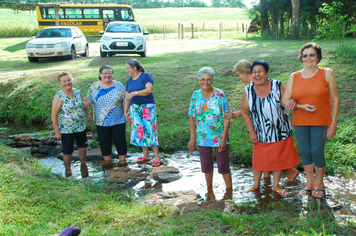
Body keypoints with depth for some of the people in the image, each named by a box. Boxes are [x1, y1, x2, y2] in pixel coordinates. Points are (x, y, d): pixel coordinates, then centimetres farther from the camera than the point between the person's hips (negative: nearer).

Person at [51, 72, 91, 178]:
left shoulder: (78, 92, 0)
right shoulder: (59, 97, -14)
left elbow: (83, 105, 18)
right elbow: (54, 115, -13)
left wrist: (88, 115, 20)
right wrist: (57, 131, -14)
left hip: (80, 127, 4)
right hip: (66, 130, -4)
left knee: (83, 148, 14)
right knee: (67, 152, 7)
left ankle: (83, 165, 40)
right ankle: (68, 170, 29)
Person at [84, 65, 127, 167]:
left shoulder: (118, 86, 1)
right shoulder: (94, 86, 4)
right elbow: (87, 101, 5)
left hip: (118, 120, -1)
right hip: (101, 121, 2)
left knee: (120, 140, 2)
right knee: (104, 142, 7)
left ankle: (122, 159, 18)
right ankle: (107, 160, 22)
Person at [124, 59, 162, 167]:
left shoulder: (145, 76, -6)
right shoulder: (129, 80, 13)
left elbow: (149, 90, -21)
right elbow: (127, 97, 16)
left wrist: (134, 93, -21)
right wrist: (126, 111, 12)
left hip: (147, 107, -6)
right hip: (135, 108, 6)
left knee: (149, 130, -9)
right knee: (139, 131, 5)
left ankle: (157, 157, -3)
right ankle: (146, 156, 17)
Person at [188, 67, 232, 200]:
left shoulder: (220, 95, -10)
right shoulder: (196, 95, 0)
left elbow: (226, 118, -10)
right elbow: (192, 118, 4)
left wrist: (224, 138, -14)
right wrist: (192, 138, 1)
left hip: (219, 137, -3)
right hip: (202, 138, 3)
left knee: (223, 165, 4)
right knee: (206, 164, 14)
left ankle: (229, 190, 22)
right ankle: (210, 191, 30)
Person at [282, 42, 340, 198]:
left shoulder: (327, 74, 1)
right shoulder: (294, 77, 6)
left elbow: (335, 100, 1)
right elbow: (285, 100, 5)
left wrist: (334, 122, -5)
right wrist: (301, 106, -13)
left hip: (321, 121, -3)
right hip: (300, 122, 3)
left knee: (317, 152, -7)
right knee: (305, 152, 6)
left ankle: (319, 184, 15)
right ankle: (310, 184, 23)